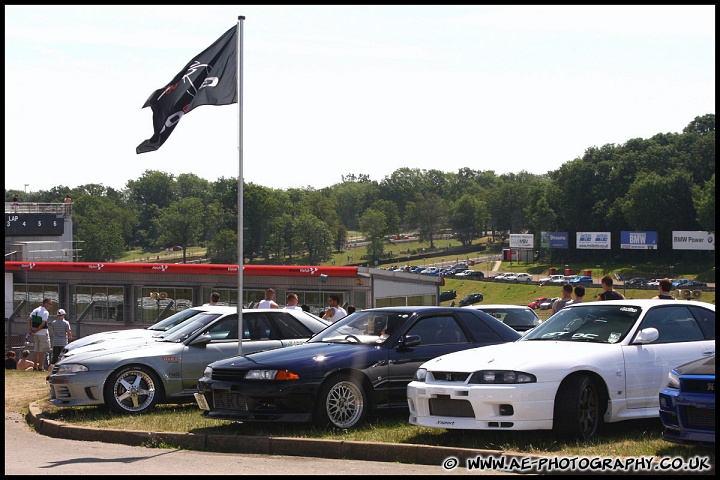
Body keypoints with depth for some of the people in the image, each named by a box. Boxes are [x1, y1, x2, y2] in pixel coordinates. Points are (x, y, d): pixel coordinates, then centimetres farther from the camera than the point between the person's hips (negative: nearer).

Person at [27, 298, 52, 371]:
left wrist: (30, 329, 3)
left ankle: (35, 366, 16)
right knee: (42, 351, -1)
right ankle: (40, 367, -3)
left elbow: (29, 319, 7)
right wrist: (37, 330, -11)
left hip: (35, 334, 7)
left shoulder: (35, 310, 9)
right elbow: (43, 323, -22)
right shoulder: (45, 312, -14)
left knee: (36, 350, 12)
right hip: (43, 333, -7)